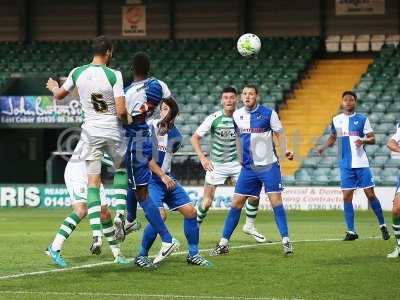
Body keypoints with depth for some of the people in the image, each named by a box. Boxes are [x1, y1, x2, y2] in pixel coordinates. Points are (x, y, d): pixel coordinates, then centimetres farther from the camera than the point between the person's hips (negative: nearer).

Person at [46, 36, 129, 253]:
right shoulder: (114, 75, -13)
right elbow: (121, 112, -16)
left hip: (90, 132, 2)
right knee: (121, 170, 23)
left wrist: (53, 87, 40)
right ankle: (120, 214, 4)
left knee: (93, 182, 3)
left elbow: (59, 95, 17)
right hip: (112, 131, -2)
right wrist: (128, 118, 7)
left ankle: (96, 235, -7)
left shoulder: (77, 73, -2)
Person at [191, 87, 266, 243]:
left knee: (254, 195, -7)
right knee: (207, 202, -5)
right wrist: (202, 157, -15)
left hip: (237, 164, 2)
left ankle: (250, 226, 15)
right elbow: (195, 137, -4)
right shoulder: (213, 118, -9)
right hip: (216, 165, -2)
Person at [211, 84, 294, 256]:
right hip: (248, 167, 3)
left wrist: (285, 150, -15)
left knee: (275, 201, -11)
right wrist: (238, 159, 15)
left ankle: (286, 240, -4)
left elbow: (279, 133, -1)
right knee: (236, 203, 1)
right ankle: (224, 243, 6)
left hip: (269, 165, -3)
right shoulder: (236, 116, 5)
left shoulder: (268, 113, -6)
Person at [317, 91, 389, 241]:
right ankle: (351, 231, 5)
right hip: (346, 165, 3)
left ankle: (382, 226, 12)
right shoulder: (336, 120, 9)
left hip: (362, 164, -2)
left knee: (370, 194, -2)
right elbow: (333, 138, 23)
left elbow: (372, 139, 1)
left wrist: (364, 140, -19)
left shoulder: (362, 119, 1)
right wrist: (323, 147, 7)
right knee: (347, 197, -2)